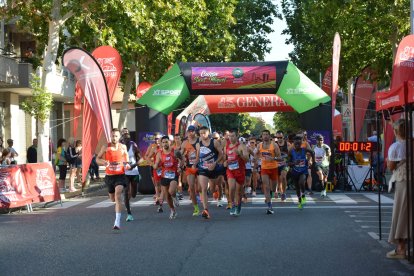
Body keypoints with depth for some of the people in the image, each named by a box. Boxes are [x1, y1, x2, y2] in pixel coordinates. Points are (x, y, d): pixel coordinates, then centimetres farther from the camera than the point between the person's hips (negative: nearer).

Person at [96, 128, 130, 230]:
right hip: (109, 176, 2)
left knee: (118, 195, -22)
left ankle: (117, 222, -26)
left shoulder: (123, 147, 1)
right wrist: (103, 162, -18)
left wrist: (127, 165, -3)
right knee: (113, 198, 16)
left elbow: (126, 159, 18)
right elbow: (97, 159, 4)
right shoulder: (106, 147, -2)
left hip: (120, 175, -2)